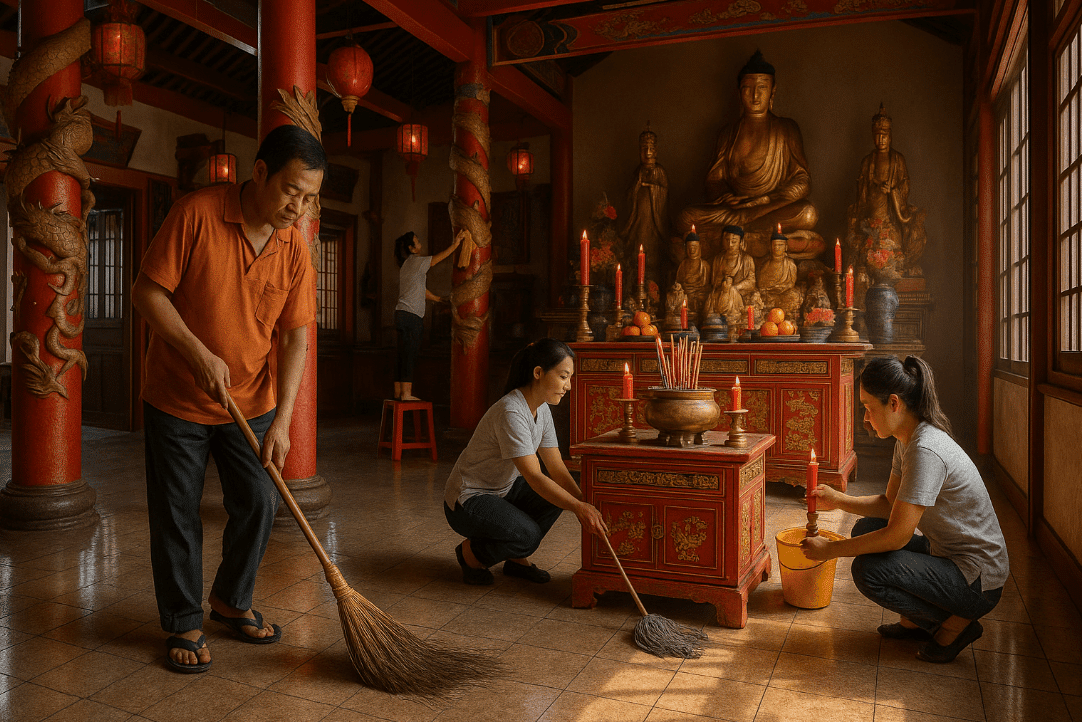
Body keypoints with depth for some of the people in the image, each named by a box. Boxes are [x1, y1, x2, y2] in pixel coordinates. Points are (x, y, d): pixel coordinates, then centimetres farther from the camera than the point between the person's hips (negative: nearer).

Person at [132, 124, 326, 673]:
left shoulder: (295, 251, -6)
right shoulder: (196, 214, -17)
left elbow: (295, 338, -6)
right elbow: (148, 292, -14)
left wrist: (282, 420, -12)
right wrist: (199, 354, -25)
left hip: (251, 402, 4)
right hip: (176, 400, -3)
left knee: (258, 503, 6)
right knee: (177, 516, 5)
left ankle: (231, 600, 30)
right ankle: (184, 623, 23)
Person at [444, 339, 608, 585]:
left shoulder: (542, 410, 0)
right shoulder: (511, 413, -29)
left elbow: (556, 469, -4)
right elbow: (534, 477, -33)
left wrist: (583, 501, -19)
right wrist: (579, 507, -36)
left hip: (503, 490, 9)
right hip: (467, 501, -9)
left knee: (561, 492, -10)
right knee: (527, 535, -30)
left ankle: (517, 558, 7)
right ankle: (471, 552, 0)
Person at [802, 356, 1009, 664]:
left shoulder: (926, 450, -28)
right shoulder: (908, 440, 2)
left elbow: (897, 536, -27)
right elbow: (890, 503, 12)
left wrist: (829, 550, -19)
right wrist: (839, 500, -1)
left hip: (977, 582, -10)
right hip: (948, 552, 10)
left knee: (868, 570, -23)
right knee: (865, 530, 9)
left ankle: (955, 623, -1)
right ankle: (915, 620, 16)